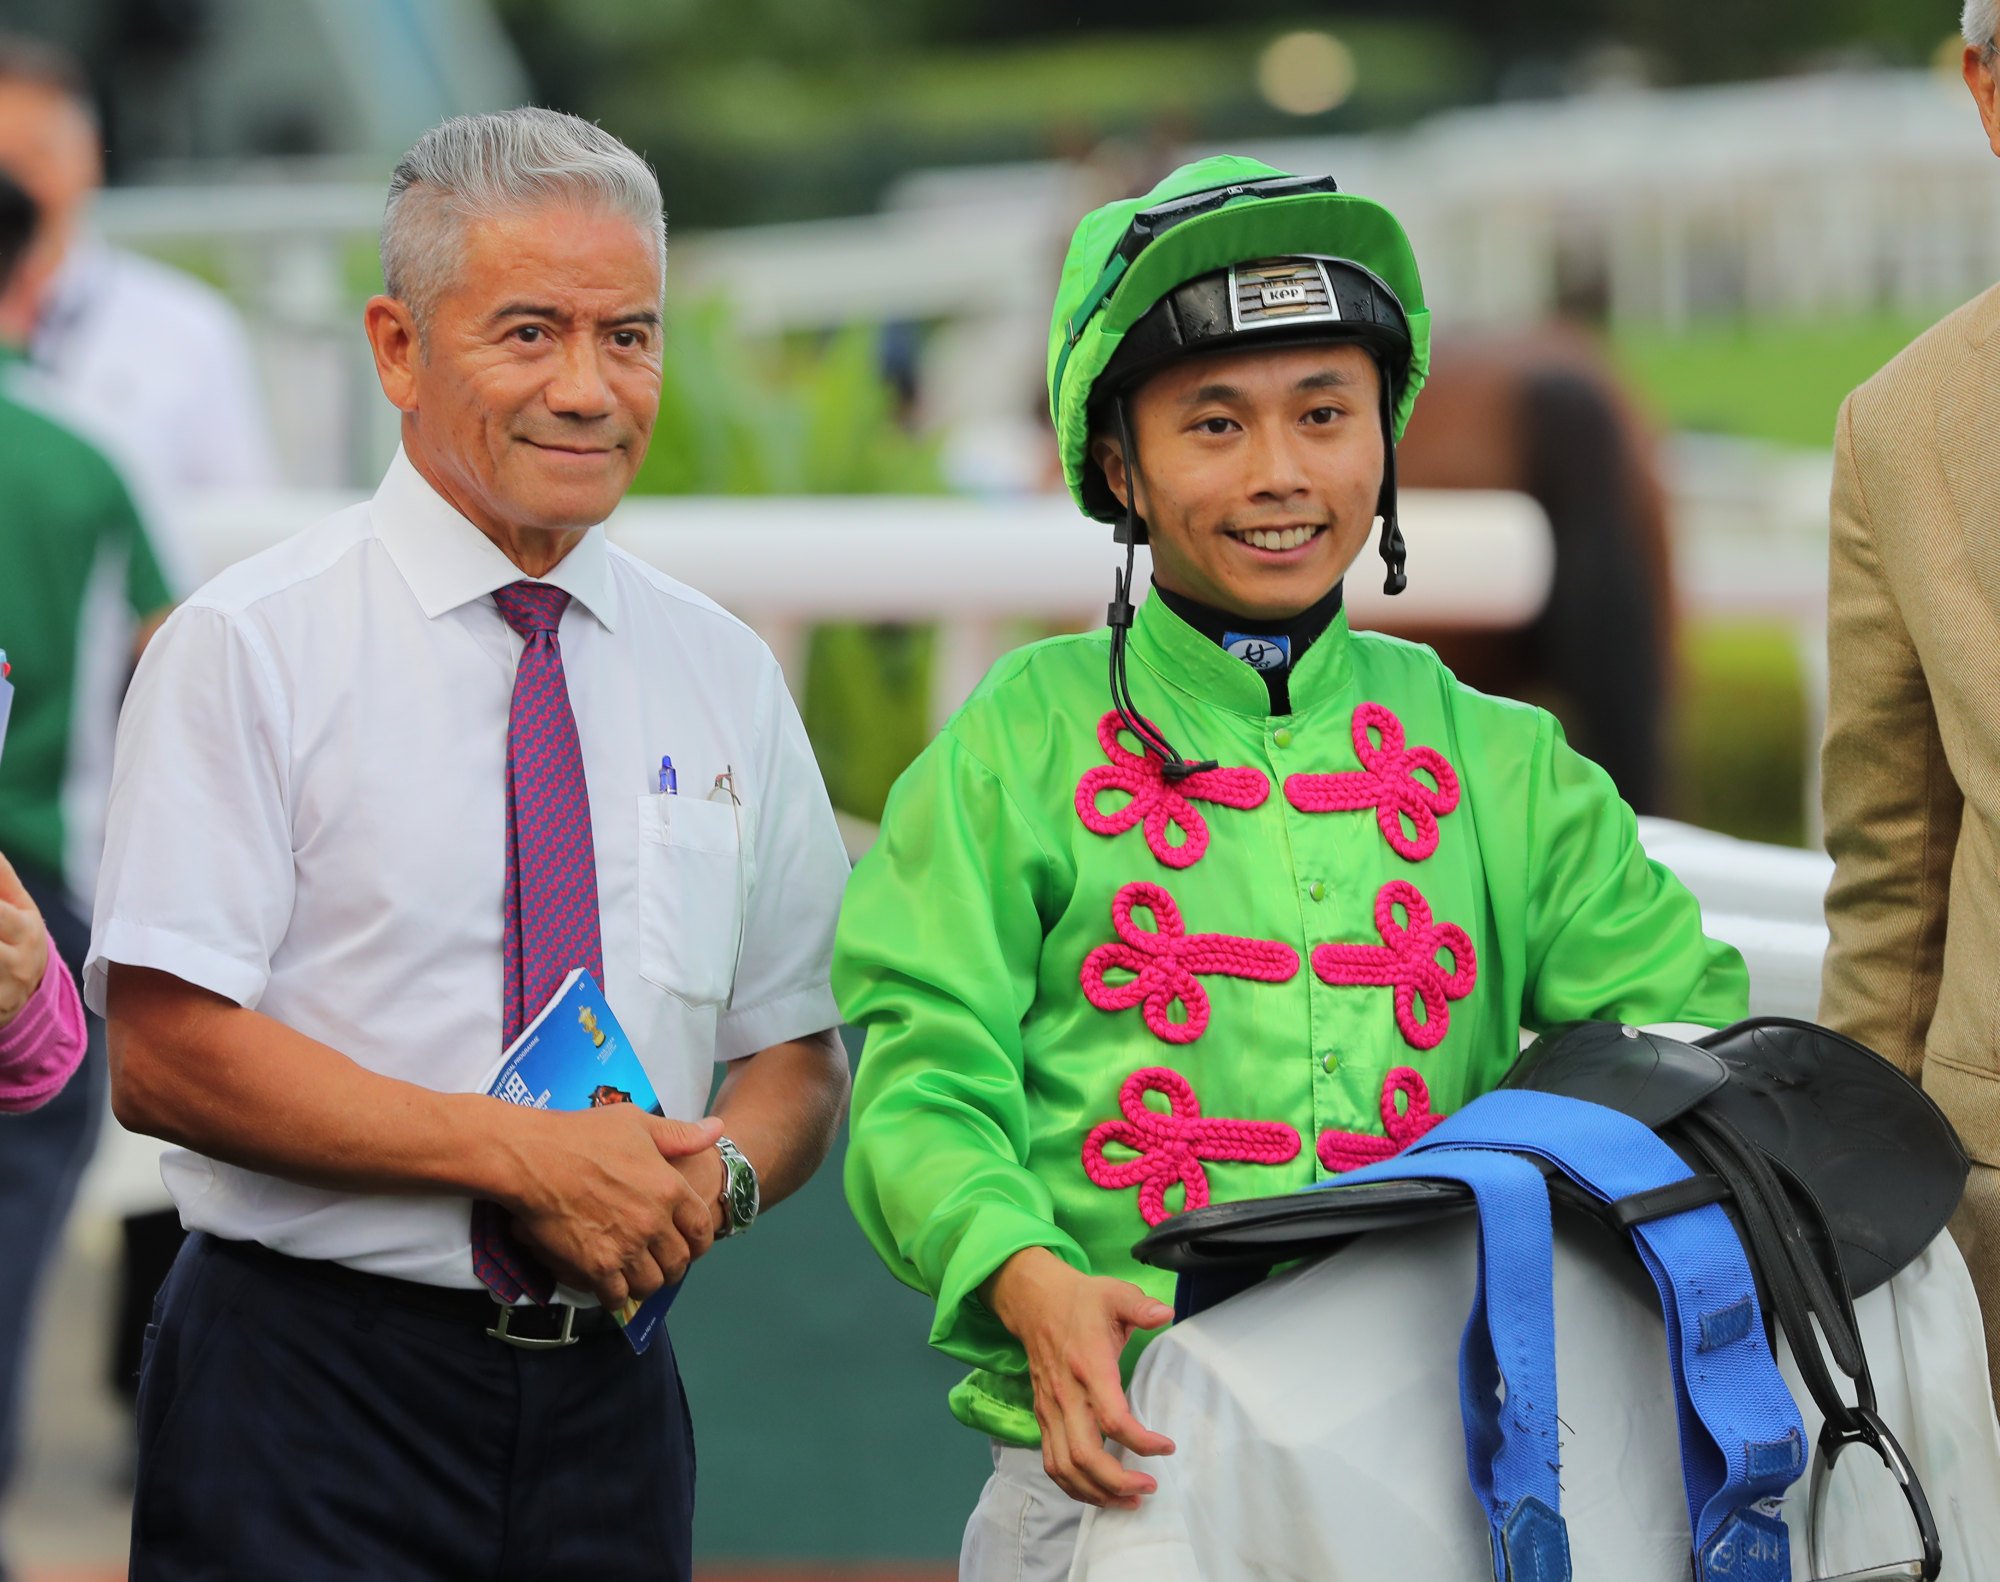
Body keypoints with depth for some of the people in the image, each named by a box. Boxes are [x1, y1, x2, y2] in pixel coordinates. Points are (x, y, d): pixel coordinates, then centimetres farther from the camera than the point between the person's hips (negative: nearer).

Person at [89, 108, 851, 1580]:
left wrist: (716, 1175, -10)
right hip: (313, 1390, -4)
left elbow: (800, 1057, 13)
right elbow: (165, 1053, -13)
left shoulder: (724, 675, 10)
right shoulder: (248, 647, -5)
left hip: (609, 1402, 4)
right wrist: (520, 1151, -19)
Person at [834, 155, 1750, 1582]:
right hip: (1119, 1452, -2)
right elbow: (926, 1075, 0)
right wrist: (1030, 1280, -20)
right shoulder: (1022, 740, 7)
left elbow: (1679, 1020, 9)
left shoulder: (1497, 760, 15)